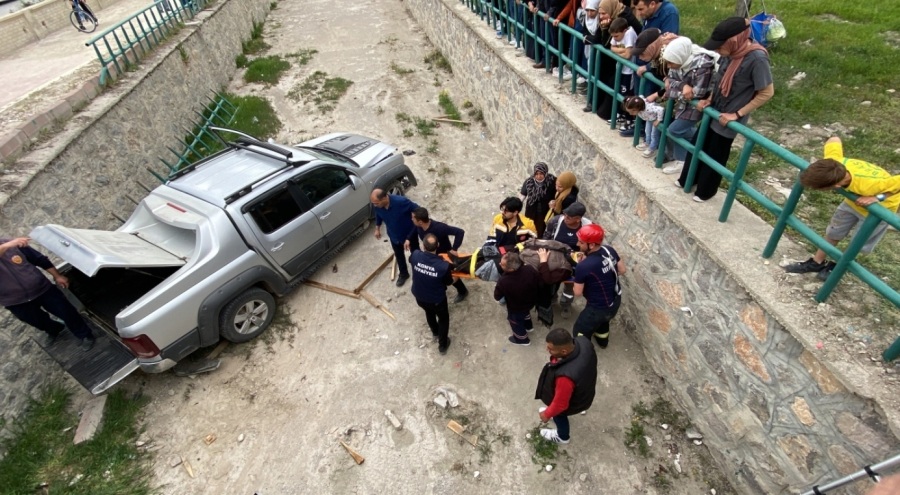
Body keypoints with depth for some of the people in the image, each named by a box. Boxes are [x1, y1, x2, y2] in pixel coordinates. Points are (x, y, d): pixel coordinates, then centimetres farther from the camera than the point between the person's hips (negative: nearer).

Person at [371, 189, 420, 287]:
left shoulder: (401, 201, -39)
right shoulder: (377, 204, -23)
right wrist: (377, 228, 11)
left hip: (409, 232, -4)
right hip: (393, 234, 4)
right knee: (398, 254, 22)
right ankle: (403, 274, 47)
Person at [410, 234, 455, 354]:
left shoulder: (416, 255, -27)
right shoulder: (444, 266, -35)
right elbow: (449, 282, -13)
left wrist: (423, 250, 12)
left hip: (419, 296, 4)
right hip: (436, 299, -4)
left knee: (429, 313, 35)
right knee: (443, 318, 27)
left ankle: (435, 332, 63)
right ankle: (442, 345, 45)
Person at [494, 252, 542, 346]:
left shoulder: (503, 282, -41)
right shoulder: (530, 270, -32)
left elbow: (497, 297, -20)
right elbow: (540, 284, -11)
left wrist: (496, 288, -2)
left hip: (516, 308, -4)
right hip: (531, 302, 4)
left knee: (515, 322, 29)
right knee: (525, 312, 38)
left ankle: (523, 339, 57)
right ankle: (528, 325, 67)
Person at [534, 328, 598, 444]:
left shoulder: (566, 375, -48)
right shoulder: (583, 342, -29)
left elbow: (560, 403, -28)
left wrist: (547, 414, -8)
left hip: (572, 401, -5)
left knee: (559, 415, 29)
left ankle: (562, 437, 60)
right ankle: (552, 410, 68)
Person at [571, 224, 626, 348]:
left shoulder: (583, 266, -33)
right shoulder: (609, 250, -13)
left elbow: (577, 293, -19)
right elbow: (622, 270, 3)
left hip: (598, 308, -8)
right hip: (616, 302, 8)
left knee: (579, 332, 15)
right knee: (603, 320, 38)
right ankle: (602, 342, 65)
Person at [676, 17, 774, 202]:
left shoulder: (757, 58, -27)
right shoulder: (730, 52, -7)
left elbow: (766, 93, -20)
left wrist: (737, 114, -18)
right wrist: (709, 99, 0)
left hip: (727, 119, -7)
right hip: (713, 111, 7)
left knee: (715, 155, 10)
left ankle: (706, 190, 31)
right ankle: (686, 179, 40)